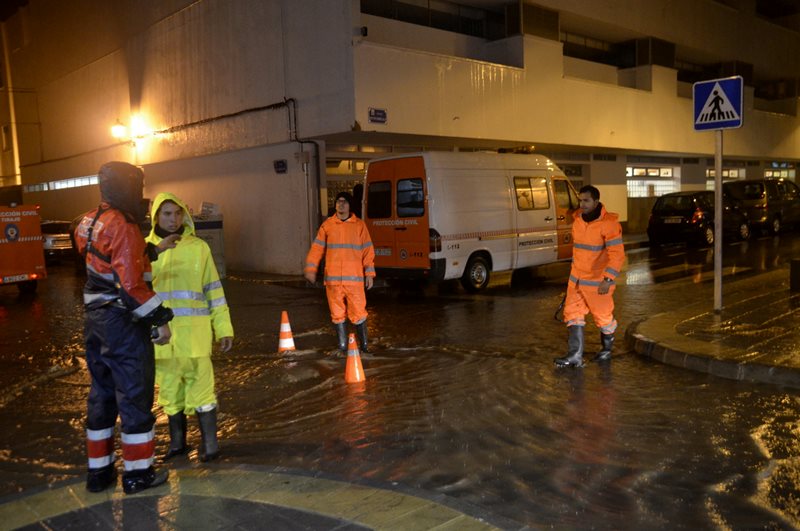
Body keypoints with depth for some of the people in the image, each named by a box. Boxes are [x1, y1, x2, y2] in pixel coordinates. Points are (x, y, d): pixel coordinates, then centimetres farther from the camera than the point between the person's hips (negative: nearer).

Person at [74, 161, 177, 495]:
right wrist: (160, 320, -17)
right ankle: (137, 473, 13)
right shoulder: (122, 226, -18)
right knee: (134, 395, 2)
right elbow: (132, 284, -23)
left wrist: (156, 249, 19)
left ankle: (99, 470, 26)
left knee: (101, 392, 17)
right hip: (124, 322, -9)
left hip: (96, 318, 9)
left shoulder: (89, 223, 10)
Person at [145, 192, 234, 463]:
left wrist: (224, 328, 1)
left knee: (200, 386, -1)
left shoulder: (198, 247, 2)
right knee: (170, 389, 13)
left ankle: (210, 442, 13)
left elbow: (214, 290, 3)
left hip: (193, 331, -2)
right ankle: (177, 441, 29)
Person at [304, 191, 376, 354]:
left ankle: (364, 345, 12)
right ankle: (342, 346, 18)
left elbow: (368, 250, 4)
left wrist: (369, 273, -2)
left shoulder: (359, 225, 4)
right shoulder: (327, 224, 7)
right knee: (337, 313, 6)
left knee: (358, 313, -3)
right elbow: (317, 247, 7)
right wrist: (311, 269, -2)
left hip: (354, 278, -1)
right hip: (333, 278, 2)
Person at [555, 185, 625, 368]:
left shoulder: (608, 224, -18)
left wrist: (608, 279, -26)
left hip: (598, 282, -7)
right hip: (576, 279, 7)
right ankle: (575, 356, 8)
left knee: (603, 316, 10)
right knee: (573, 314, 4)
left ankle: (606, 350, 32)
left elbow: (617, 254, -21)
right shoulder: (578, 220, 6)